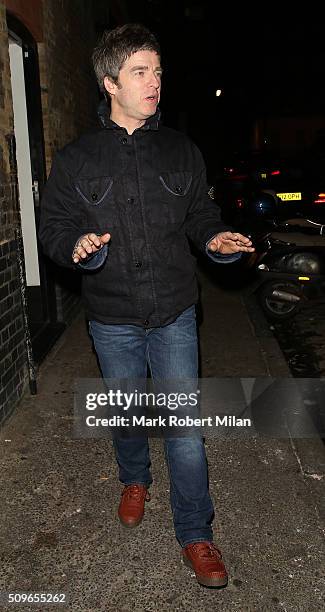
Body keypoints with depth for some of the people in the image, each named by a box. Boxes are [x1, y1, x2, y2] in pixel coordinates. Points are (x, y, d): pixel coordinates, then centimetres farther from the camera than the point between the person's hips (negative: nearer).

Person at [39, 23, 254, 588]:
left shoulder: (181, 151, 4)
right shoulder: (75, 159, 0)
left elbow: (200, 212, 13)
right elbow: (52, 223, 2)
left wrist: (214, 238, -8)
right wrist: (76, 244, -20)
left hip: (174, 314, 0)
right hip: (112, 319, 0)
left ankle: (195, 535, 20)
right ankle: (135, 481, 49)